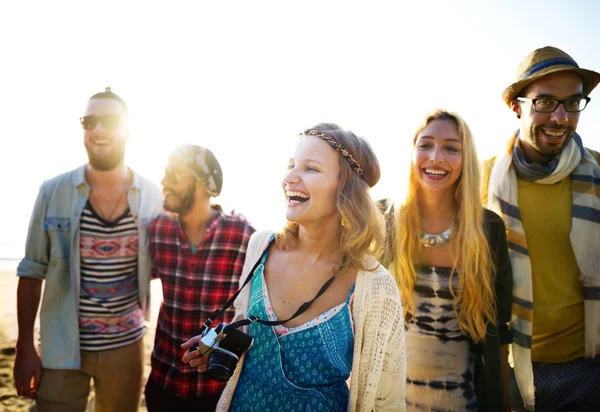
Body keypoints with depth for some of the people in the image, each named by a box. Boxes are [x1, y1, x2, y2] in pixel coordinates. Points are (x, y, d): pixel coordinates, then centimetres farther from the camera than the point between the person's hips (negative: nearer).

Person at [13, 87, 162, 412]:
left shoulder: (152, 197, -4)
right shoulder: (53, 192, -6)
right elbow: (32, 271, 0)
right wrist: (24, 348, -1)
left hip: (126, 346, 1)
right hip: (62, 348, -1)